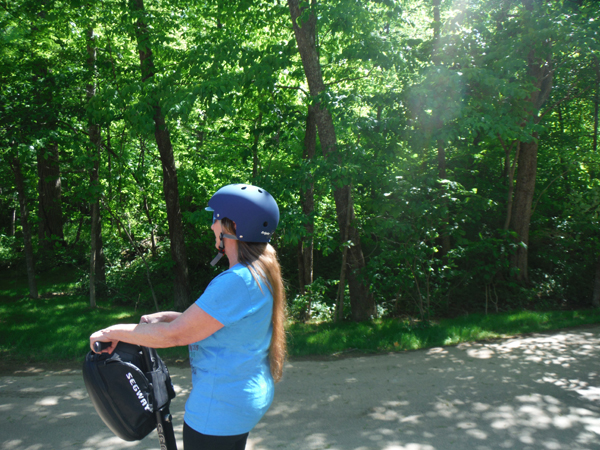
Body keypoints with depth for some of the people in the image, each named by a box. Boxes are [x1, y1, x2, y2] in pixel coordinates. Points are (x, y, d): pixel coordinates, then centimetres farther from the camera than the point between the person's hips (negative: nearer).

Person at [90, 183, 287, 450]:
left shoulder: (238, 281, -27)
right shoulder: (260, 273, 3)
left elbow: (174, 335, -23)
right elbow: (213, 320, 13)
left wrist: (113, 332, -10)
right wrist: (165, 316, 4)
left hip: (219, 409, -9)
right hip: (245, 396, 9)